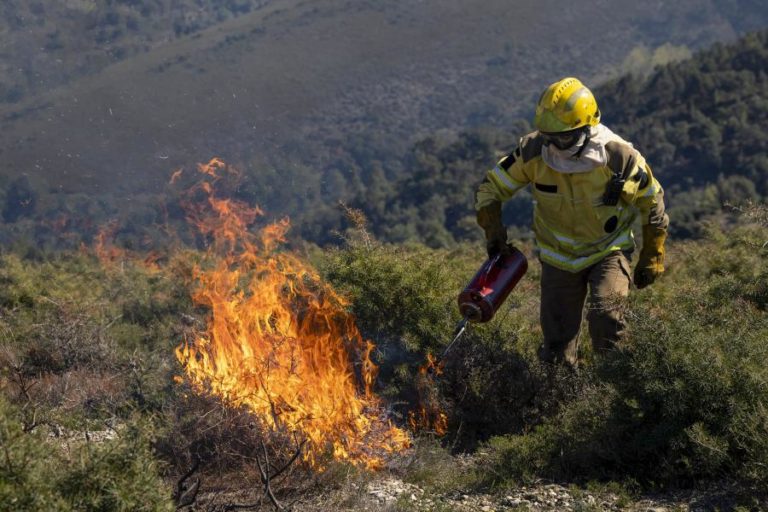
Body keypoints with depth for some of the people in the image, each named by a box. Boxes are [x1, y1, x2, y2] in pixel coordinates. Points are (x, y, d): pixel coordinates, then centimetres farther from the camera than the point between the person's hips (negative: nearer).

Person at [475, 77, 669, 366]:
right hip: (558, 257, 2)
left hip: (609, 253, -2)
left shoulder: (620, 158, -22)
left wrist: (652, 257, 1)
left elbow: (652, 202, -4)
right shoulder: (533, 152, -17)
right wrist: (493, 231, -19)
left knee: (604, 314, -31)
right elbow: (491, 187, -4)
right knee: (557, 356, 2)